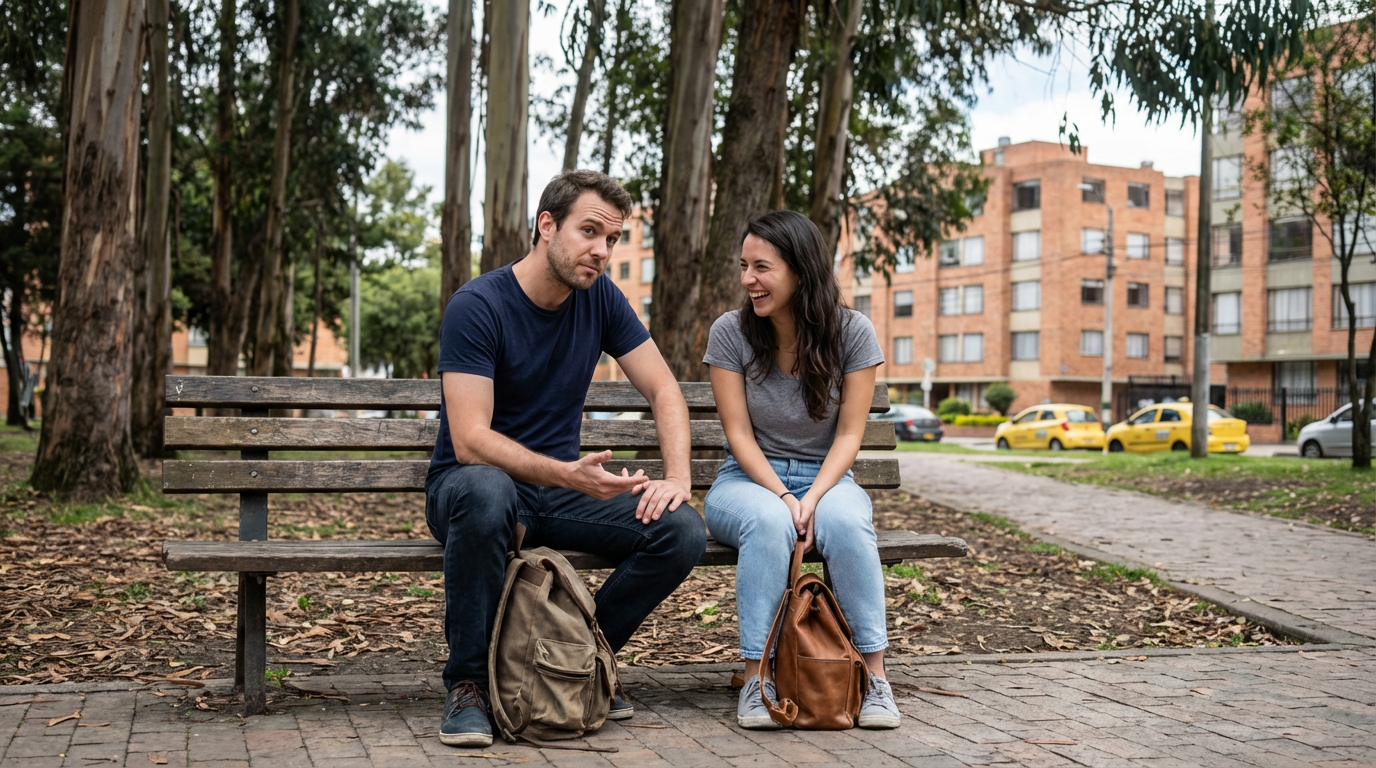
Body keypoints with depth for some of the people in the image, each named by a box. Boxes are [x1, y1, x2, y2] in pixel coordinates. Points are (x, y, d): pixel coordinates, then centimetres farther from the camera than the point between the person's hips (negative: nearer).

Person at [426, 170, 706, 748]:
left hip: (560, 489, 5)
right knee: (486, 492, -42)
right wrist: (568, 475, -38)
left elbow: (663, 389, 4)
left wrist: (677, 476, -14)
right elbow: (470, 441, -24)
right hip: (468, 483, -5)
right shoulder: (478, 305, -16)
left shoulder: (600, 298, 1)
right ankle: (468, 681, -21)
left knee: (683, 532, -20)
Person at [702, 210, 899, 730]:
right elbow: (739, 435, -8)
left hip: (825, 477, 0)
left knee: (846, 521, -36)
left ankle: (874, 674, -27)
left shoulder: (852, 332, -5)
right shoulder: (730, 332, -6)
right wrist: (782, 496, -23)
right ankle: (757, 677, -30)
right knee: (768, 522, -37)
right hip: (750, 478, 0)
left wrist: (813, 497, -23)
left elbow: (848, 435, -6)